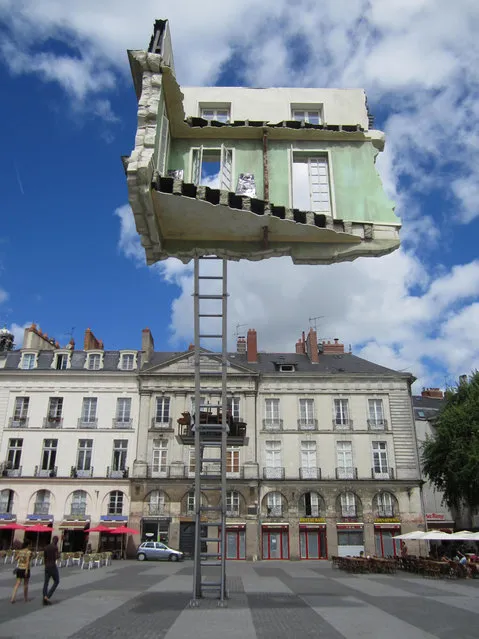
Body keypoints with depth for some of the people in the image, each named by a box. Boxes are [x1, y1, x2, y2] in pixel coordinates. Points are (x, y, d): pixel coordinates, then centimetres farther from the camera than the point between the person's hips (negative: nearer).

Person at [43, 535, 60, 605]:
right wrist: (59, 555, 2)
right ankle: (47, 596, -6)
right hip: (53, 566, -7)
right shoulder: (55, 547, -12)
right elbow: (56, 557, -19)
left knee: (46, 582, 8)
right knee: (56, 581, 6)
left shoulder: (46, 547, 9)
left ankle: (45, 601, 9)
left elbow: (44, 557, 13)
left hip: (47, 566, 7)